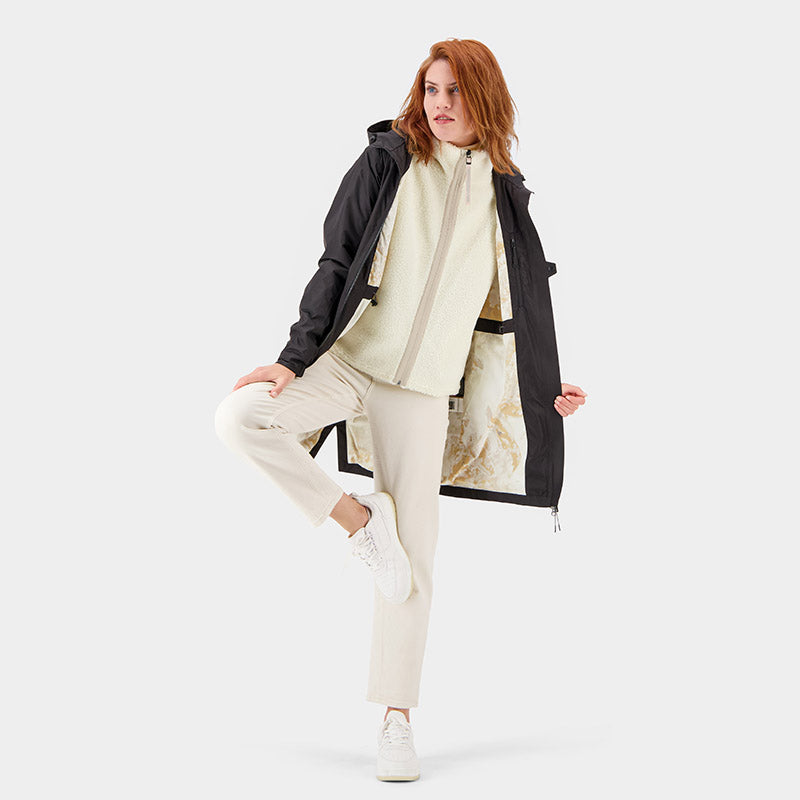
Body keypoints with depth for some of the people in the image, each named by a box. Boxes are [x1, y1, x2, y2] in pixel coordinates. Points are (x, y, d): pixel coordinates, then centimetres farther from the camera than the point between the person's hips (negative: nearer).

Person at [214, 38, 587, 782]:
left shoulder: (502, 195, 9)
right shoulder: (386, 163, 1)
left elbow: (515, 306, 16)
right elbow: (336, 266, -3)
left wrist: (546, 390, 12)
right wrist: (295, 357, -11)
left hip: (424, 388, 1)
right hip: (348, 358, -1)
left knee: (413, 557, -1)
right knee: (238, 418, -27)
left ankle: (396, 719, 11)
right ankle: (355, 517, -8)